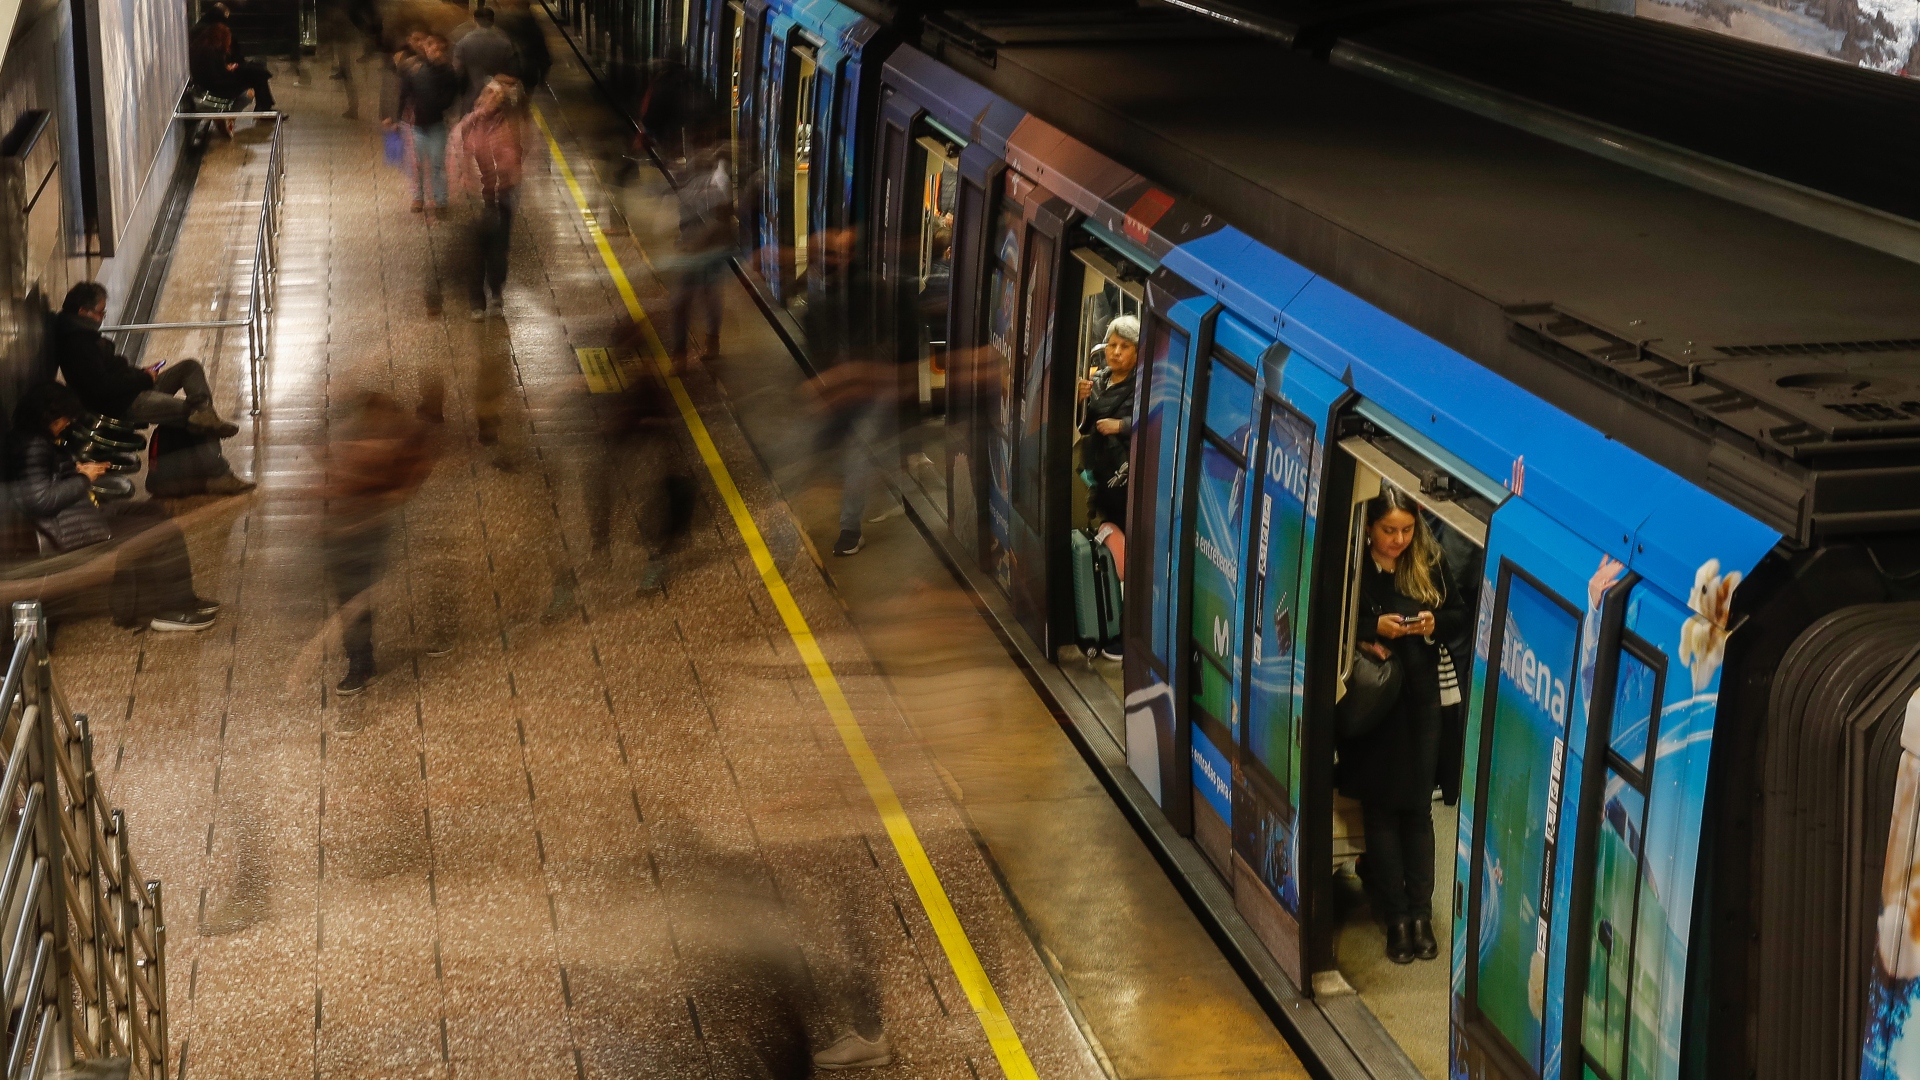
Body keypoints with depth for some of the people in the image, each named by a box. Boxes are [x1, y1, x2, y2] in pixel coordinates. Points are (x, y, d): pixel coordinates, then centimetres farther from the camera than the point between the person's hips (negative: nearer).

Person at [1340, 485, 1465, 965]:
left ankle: (1420, 912, 11)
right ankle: (1396, 916, 10)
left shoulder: (1431, 564, 0)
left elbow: (1460, 616, 8)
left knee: (1418, 807, 5)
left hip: (1423, 698, 2)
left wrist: (1435, 624, -12)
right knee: (1381, 808, 4)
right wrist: (1372, 629, -21)